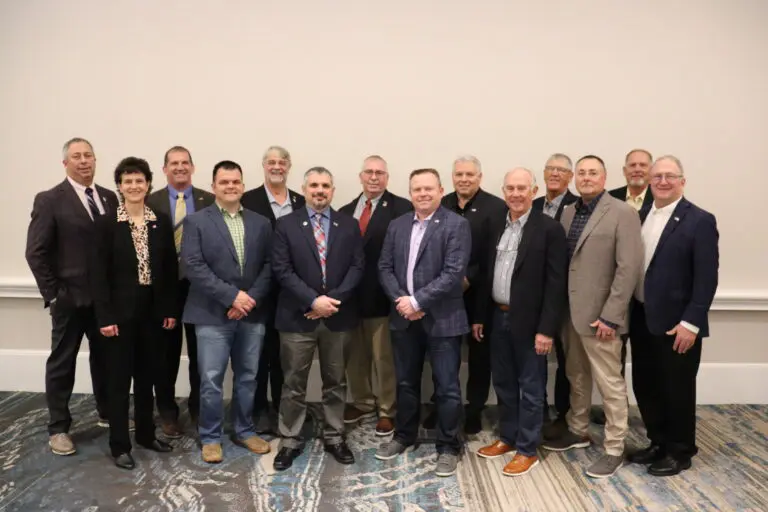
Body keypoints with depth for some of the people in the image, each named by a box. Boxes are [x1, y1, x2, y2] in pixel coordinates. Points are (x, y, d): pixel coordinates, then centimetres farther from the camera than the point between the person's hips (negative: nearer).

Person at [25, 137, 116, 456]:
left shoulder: (110, 198, 7)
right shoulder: (49, 200, -6)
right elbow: (35, 252, -8)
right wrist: (52, 294, -11)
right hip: (70, 297, -4)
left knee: (105, 358, 17)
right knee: (62, 363, 8)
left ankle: (107, 413, 35)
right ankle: (58, 429, 21)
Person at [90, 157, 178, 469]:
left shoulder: (161, 222, 4)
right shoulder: (106, 223, -5)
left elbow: (171, 269, 5)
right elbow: (98, 274, -8)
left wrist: (170, 309, 1)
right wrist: (104, 316, -14)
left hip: (153, 311, 3)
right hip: (120, 311, -3)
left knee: (147, 376, 14)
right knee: (119, 379, 5)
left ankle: (146, 433, 30)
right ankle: (119, 445, 17)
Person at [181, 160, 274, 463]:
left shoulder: (261, 223, 9)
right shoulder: (196, 221, -1)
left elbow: (269, 266, 3)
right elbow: (193, 266, -11)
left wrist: (251, 299, -11)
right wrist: (231, 296, -16)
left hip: (252, 314, 3)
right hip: (213, 314, -3)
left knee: (247, 377, 13)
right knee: (211, 380, 3)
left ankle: (245, 431, 29)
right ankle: (210, 437, 19)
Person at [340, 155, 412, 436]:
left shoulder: (402, 208, -7)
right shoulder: (345, 211, 11)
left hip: (383, 295, -5)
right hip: (351, 294, 5)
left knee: (385, 357, 6)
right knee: (355, 355, 17)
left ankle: (387, 411, 22)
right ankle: (362, 402, 36)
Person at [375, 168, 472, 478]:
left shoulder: (456, 225, -8)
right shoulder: (397, 226, 9)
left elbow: (454, 273, -17)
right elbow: (385, 267, 6)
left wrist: (417, 301, -18)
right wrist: (401, 300, -10)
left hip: (442, 318, -5)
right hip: (404, 317, 5)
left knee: (447, 387, 4)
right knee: (406, 382, 17)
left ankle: (448, 447, 20)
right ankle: (404, 436, 35)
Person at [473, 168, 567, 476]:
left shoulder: (549, 229, -11)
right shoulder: (496, 226, 8)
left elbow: (556, 283, -14)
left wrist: (547, 329, -17)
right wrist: (479, 316, 11)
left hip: (528, 321, -6)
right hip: (498, 318, 6)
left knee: (530, 388, 7)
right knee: (503, 384, 17)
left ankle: (527, 450, 19)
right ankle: (507, 438, 33)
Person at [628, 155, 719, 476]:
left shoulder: (700, 221, -9)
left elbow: (707, 278, -13)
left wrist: (690, 322, -18)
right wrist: (629, 312, 7)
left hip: (675, 323, -6)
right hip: (642, 319, 6)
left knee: (677, 390, 7)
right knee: (645, 387, 14)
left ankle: (679, 452, 26)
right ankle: (659, 443, 33)